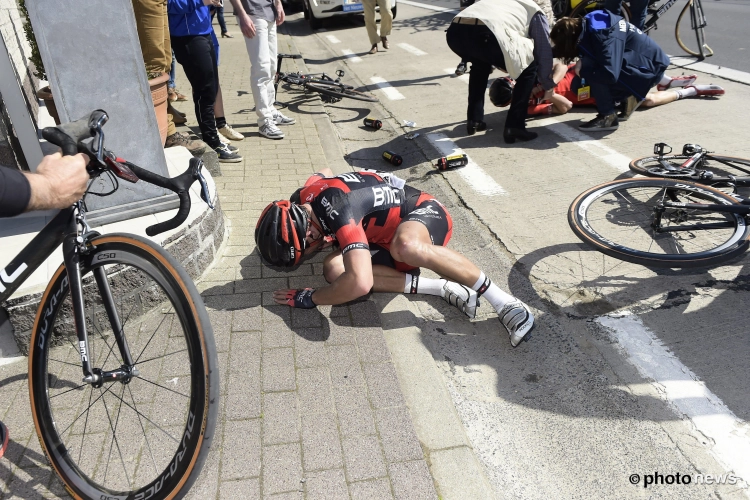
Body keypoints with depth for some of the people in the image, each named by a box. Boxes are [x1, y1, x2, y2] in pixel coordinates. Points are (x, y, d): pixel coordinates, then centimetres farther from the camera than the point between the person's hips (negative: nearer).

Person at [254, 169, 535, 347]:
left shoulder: (339, 212, -34)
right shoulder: (304, 196, -6)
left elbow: (360, 283, -45)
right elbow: (324, 173, 21)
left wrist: (309, 299, -29)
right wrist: (329, 233, 19)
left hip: (424, 212, -8)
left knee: (404, 246, -45)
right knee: (333, 269, -17)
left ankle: (502, 301, -30)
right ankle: (443, 288, -17)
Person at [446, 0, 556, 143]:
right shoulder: (536, 12, 28)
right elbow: (544, 52, 30)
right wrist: (548, 85, 44)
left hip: (455, 31, 6)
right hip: (485, 35, -6)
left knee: (480, 63, 38)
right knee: (529, 71, 16)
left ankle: (474, 119, 34)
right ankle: (514, 126, 10)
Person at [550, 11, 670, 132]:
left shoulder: (602, 35, -30)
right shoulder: (589, 23, -4)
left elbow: (610, 74, -37)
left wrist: (582, 69, -23)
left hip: (650, 69, -9)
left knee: (592, 73, -28)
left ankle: (608, 117, -12)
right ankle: (628, 96, 14)